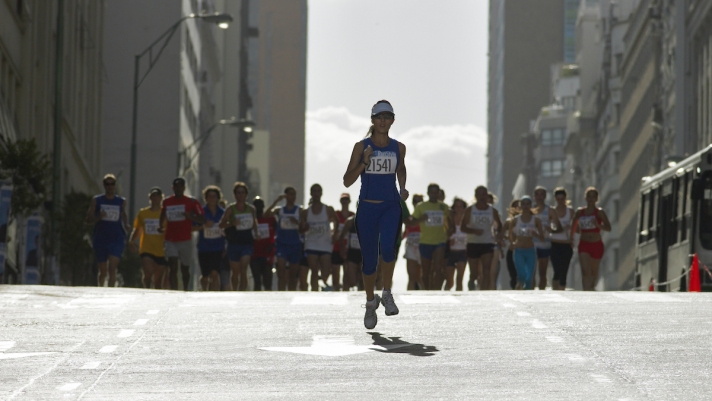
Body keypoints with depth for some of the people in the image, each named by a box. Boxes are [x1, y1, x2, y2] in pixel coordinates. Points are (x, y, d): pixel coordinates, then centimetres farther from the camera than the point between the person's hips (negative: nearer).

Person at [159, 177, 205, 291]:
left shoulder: (191, 202, -2)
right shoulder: (166, 202, 7)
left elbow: (201, 220, -2)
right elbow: (163, 216, 24)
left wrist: (190, 216, -20)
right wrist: (161, 226, 4)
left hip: (186, 240, -1)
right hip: (171, 240, 1)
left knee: (185, 268, 12)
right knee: (173, 266, -15)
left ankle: (185, 291, 33)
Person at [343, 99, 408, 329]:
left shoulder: (398, 148, 4)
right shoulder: (361, 147, -2)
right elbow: (347, 181, -2)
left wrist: (403, 188, 8)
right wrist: (364, 163, -15)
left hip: (391, 206, 0)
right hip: (367, 207, 0)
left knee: (387, 248, -26)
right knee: (369, 259, 5)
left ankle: (387, 293, -5)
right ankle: (370, 302, 28)